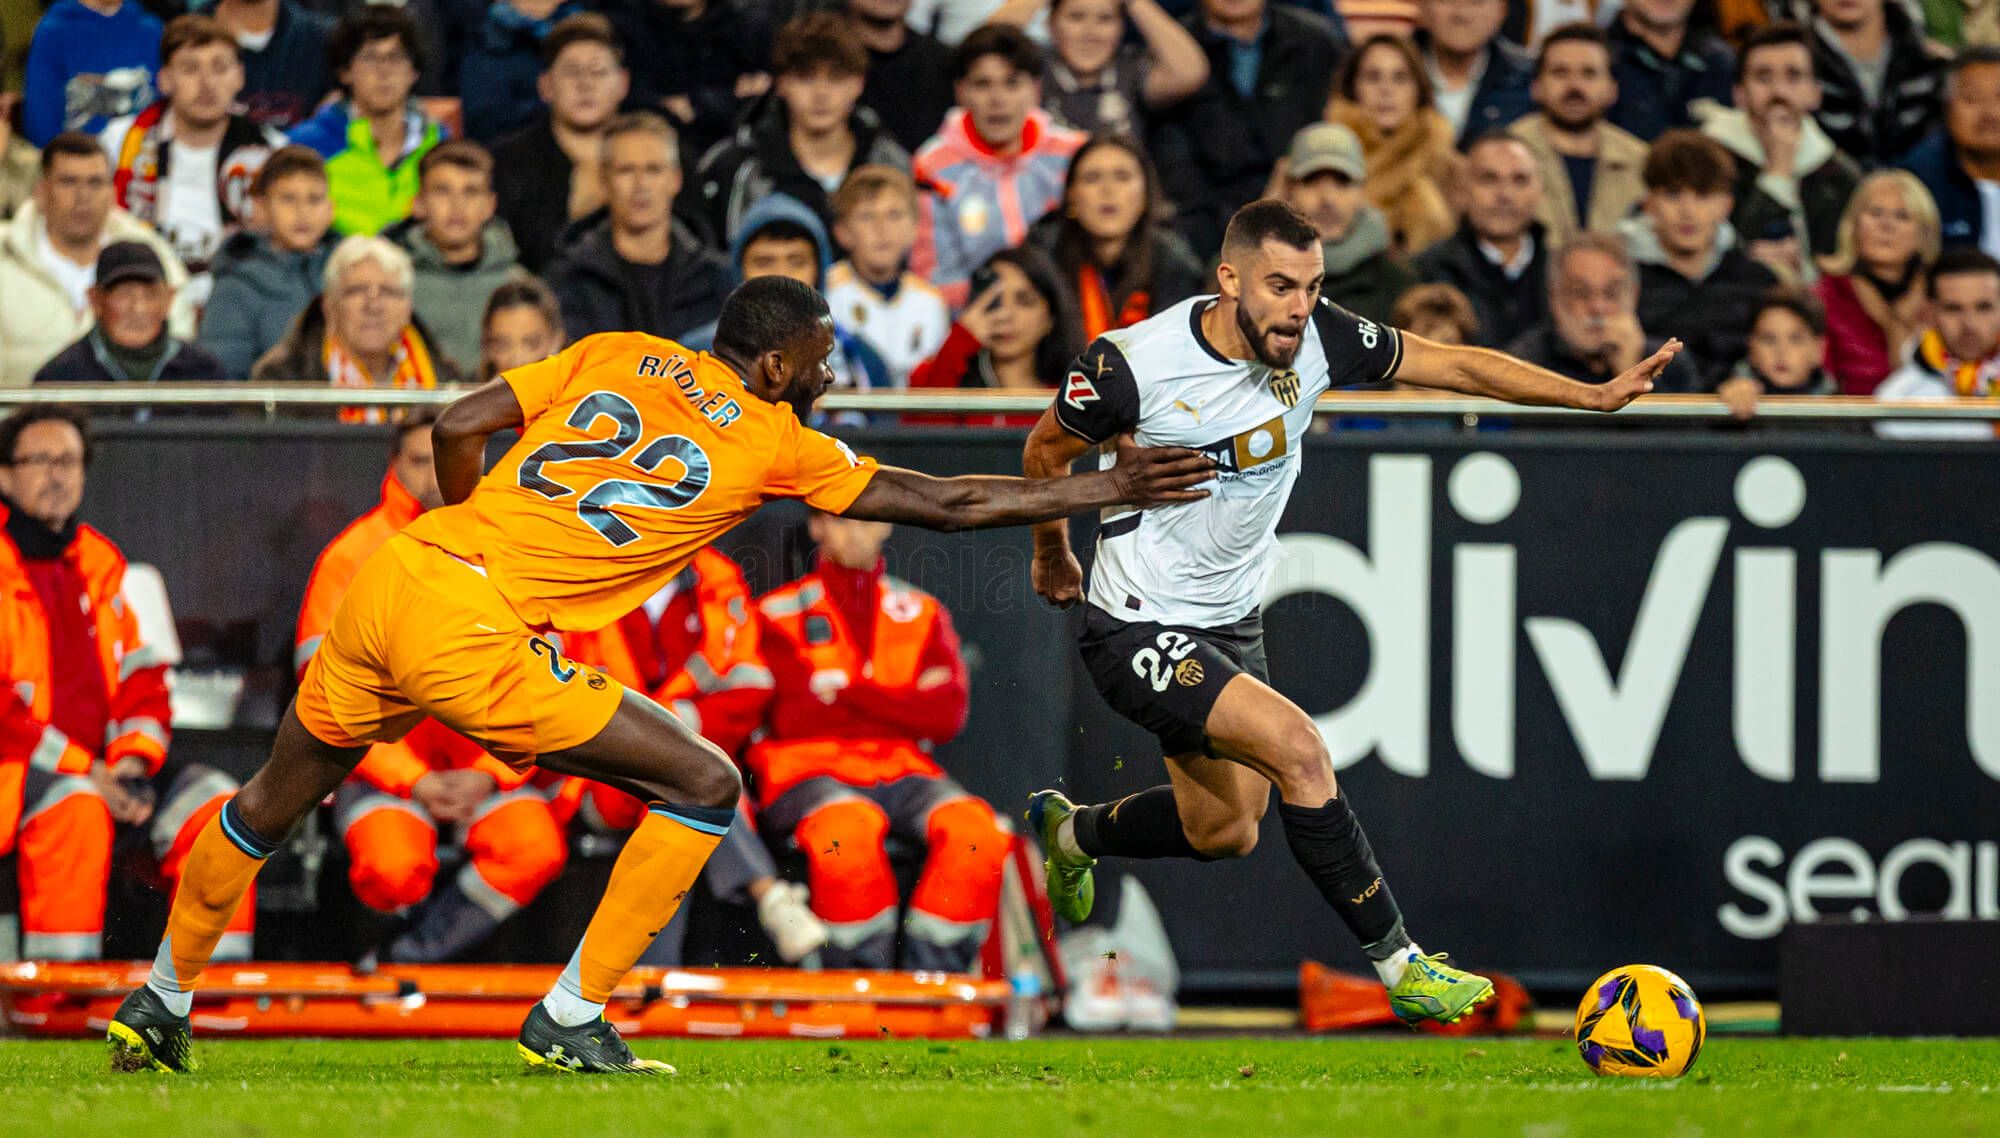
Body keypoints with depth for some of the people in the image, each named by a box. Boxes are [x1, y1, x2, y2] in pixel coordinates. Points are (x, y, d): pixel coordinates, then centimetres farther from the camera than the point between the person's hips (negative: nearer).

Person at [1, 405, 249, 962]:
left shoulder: (100, 562, 16)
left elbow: (142, 678, 15)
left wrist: (133, 760, -6)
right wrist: (83, 772, -18)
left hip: (97, 772, 7)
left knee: (211, 802, -13)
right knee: (74, 806, -36)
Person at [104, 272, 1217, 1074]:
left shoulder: (619, 356, 15)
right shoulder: (773, 442, 3)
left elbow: (459, 426, 11)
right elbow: (947, 503, 8)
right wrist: (1110, 489, 17)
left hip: (395, 581, 7)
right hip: (477, 641, -7)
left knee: (277, 802, 26)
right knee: (707, 786, 4)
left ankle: (163, 1002, 38)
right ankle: (572, 1019, 5)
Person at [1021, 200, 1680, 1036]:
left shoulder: (1318, 340, -12)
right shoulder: (1132, 365, -24)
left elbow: (1455, 365, -3)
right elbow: (1047, 451, -5)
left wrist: (1594, 395, -9)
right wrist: (1051, 555, 11)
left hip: (1230, 618, 7)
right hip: (1140, 628, -7)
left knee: (1225, 833, 18)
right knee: (1294, 744, -24)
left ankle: (1070, 831, 48)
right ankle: (1400, 967, -17)